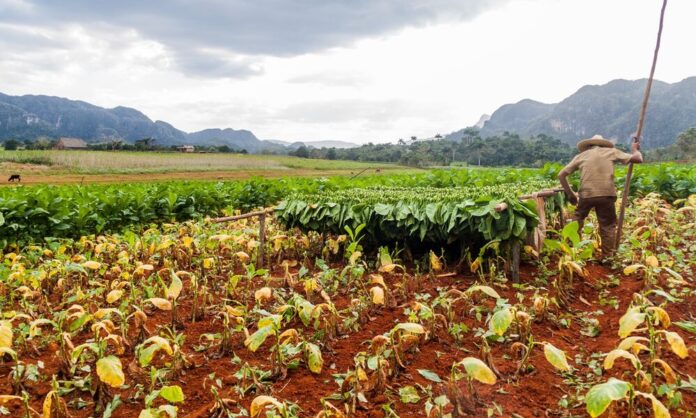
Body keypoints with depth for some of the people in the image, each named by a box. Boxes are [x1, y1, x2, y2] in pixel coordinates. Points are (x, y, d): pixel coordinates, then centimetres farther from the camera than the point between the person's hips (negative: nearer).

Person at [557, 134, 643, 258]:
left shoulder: (581, 155, 18)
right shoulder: (612, 151, 16)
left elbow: (561, 175, 13)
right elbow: (638, 159, 15)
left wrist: (570, 194, 21)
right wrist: (635, 149, 36)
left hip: (586, 194, 1)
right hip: (606, 194, -1)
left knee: (577, 220, 22)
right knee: (608, 226, 13)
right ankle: (607, 257, 15)